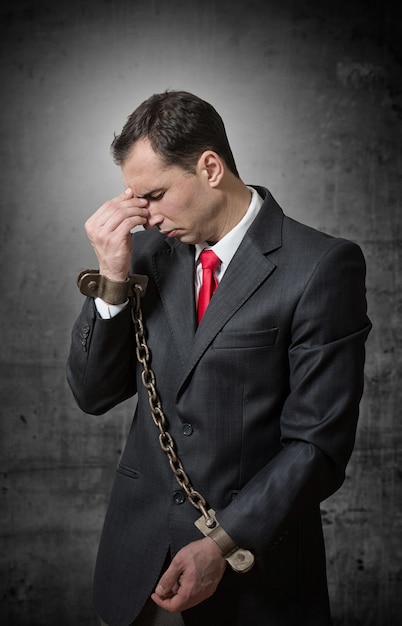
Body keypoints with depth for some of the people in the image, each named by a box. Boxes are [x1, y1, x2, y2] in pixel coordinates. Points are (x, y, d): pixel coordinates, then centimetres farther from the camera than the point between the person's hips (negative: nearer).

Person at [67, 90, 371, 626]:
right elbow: (94, 394, 1)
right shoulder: (150, 250, 1)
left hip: (254, 562, -4)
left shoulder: (322, 267, -14)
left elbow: (319, 443, -13)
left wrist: (223, 544, -17)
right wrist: (112, 277, -11)